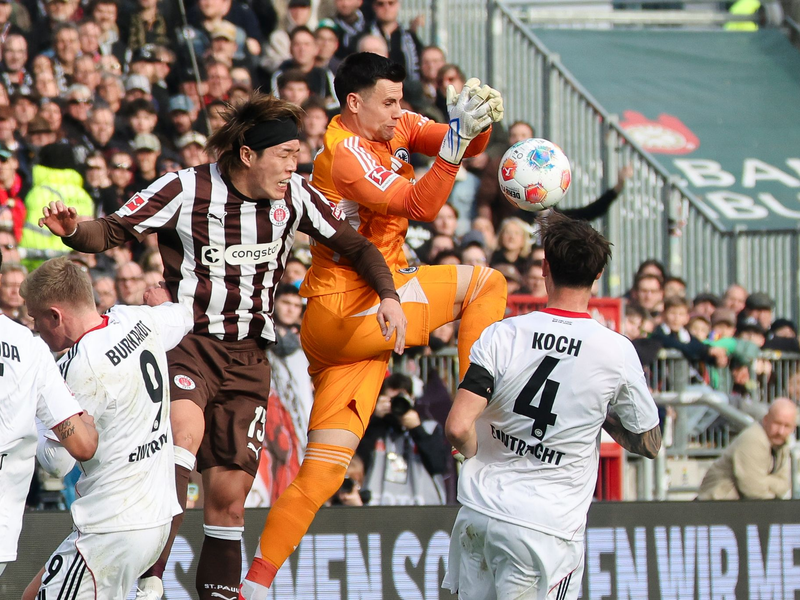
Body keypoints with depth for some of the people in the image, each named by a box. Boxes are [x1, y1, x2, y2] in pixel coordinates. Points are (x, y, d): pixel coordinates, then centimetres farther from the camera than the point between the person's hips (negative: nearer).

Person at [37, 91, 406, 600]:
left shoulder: (295, 196, 3)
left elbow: (353, 245, 15)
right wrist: (74, 230, -28)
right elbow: (112, 233, -6)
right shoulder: (185, 190, -9)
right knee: (187, 428, -34)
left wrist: (388, 296, 0)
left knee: (230, 493, 2)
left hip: (248, 357, 4)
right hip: (189, 344, -4)